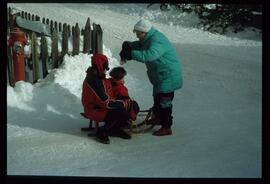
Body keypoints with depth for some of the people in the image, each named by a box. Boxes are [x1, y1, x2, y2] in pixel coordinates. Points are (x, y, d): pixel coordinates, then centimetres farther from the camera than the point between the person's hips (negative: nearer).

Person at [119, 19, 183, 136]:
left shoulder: (157, 41, -28)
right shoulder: (148, 39, 5)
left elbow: (149, 55, -44)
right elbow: (139, 45, 16)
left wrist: (131, 54, -42)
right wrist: (129, 45, -6)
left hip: (168, 77, -11)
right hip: (160, 76, 11)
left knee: (164, 101, -7)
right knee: (157, 97, 25)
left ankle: (166, 127, 0)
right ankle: (158, 117, 45)